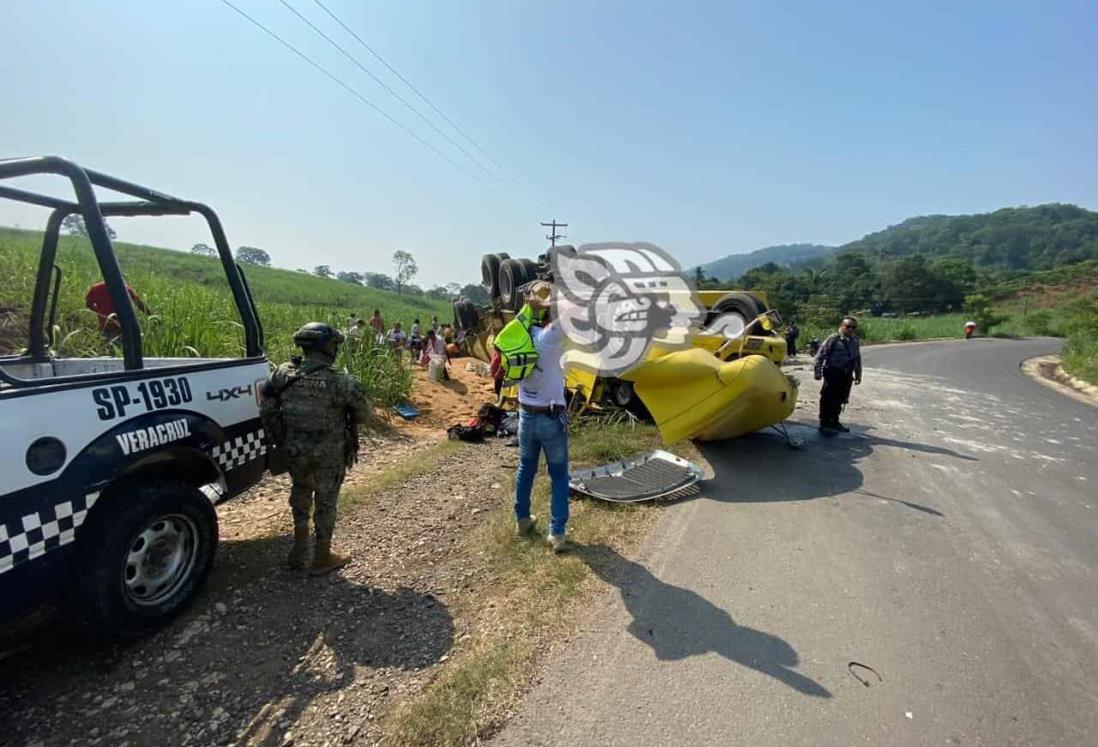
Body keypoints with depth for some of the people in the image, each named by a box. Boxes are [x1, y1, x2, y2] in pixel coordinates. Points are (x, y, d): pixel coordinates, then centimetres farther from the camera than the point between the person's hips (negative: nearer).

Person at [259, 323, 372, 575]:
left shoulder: (283, 373, -8)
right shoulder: (342, 382, -21)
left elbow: (267, 409, 0)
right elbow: (363, 414, -9)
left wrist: (281, 439, 11)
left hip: (295, 449, 5)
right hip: (329, 454, -4)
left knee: (300, 493, 27)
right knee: (325, 502, 12)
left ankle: (300, 549, 38)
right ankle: (322, 558, 26)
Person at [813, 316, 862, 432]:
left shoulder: (855, 340, 10)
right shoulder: (833, 338, -10)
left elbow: (857, 358, 20)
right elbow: (821, 355, -12)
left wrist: (858, 374, 20)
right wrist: (818, 372, -14)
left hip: (846, 374, 6)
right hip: (833, 372, -6)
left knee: (840, 399, 13)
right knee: (828, 398, -2)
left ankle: (834, 421, 26)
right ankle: (824, 422, 6)